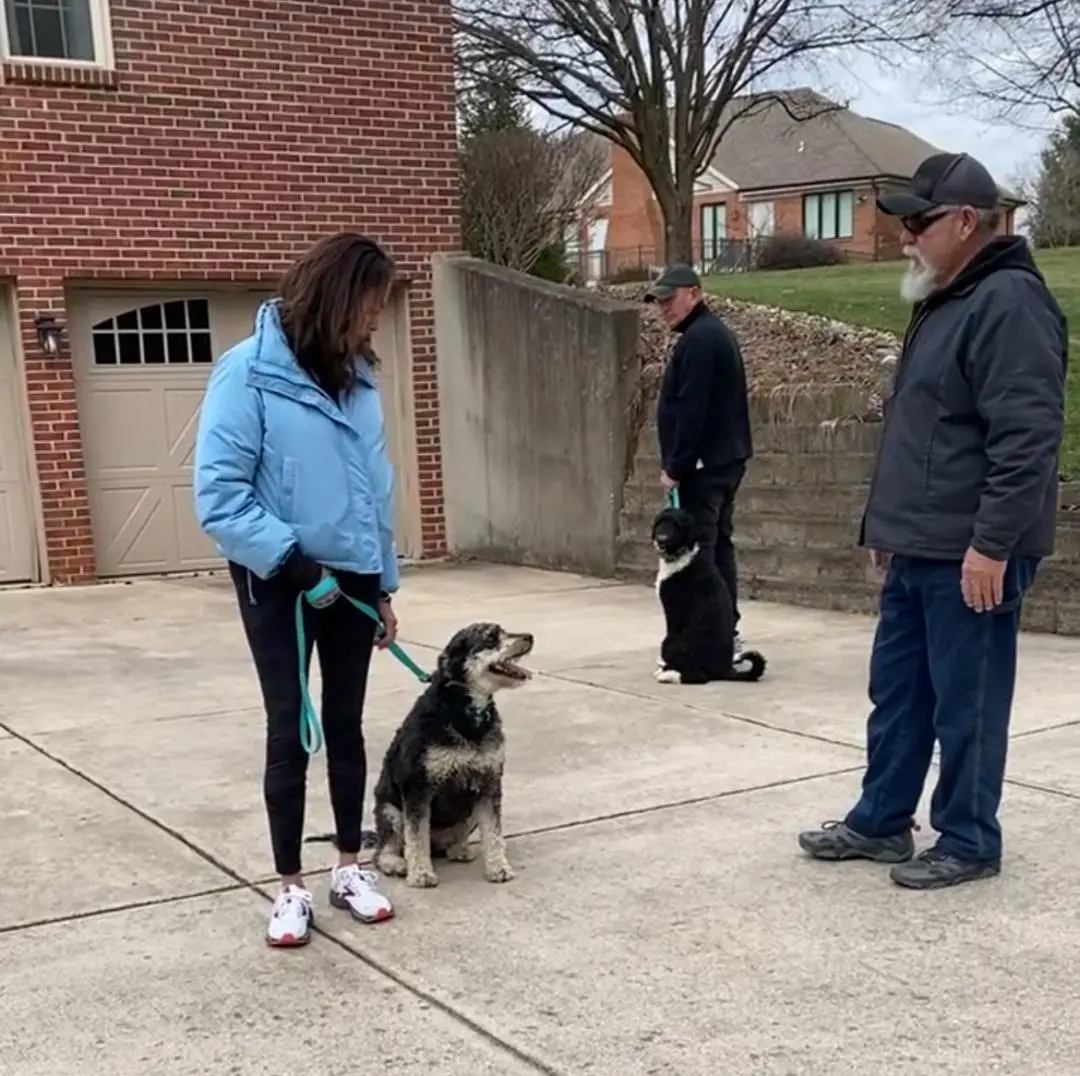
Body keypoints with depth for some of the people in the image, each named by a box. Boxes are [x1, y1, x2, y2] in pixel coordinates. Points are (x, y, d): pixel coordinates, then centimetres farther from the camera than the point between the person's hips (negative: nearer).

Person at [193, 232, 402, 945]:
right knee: (290, 729, 4)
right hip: (277, 581, -5)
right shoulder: (250, 373, -16)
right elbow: (219, 494, -18)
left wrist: (385, 584, 11)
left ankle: (350, 867, 27)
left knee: (346, 724, 13)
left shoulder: (356, 376, 2)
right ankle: (291, 885, 18)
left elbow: (376, 488, 9)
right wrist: (291, 560, -21)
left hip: (353, 578, 5)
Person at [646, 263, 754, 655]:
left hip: (704, 464, -11)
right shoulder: (715, 332, 18)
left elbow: (691, 410, -21)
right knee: (719, 546, 12)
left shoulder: (698, 339, -15)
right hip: (726, 459, 11)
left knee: (696, 549, -9)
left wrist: (675, 465, -17)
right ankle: (726, 631, 16)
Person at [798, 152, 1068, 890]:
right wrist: (887, 523, 23)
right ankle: (881, 823, 28)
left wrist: (993, 543, -24)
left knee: (966, 706, 2)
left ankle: (968, 843, 16)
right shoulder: (943, 302, 17)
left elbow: (1026, 438, -22)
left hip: (969, 557, -10)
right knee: (898, 695, 16)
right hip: (919, 550, 10)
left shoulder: (1010, 303, -15)